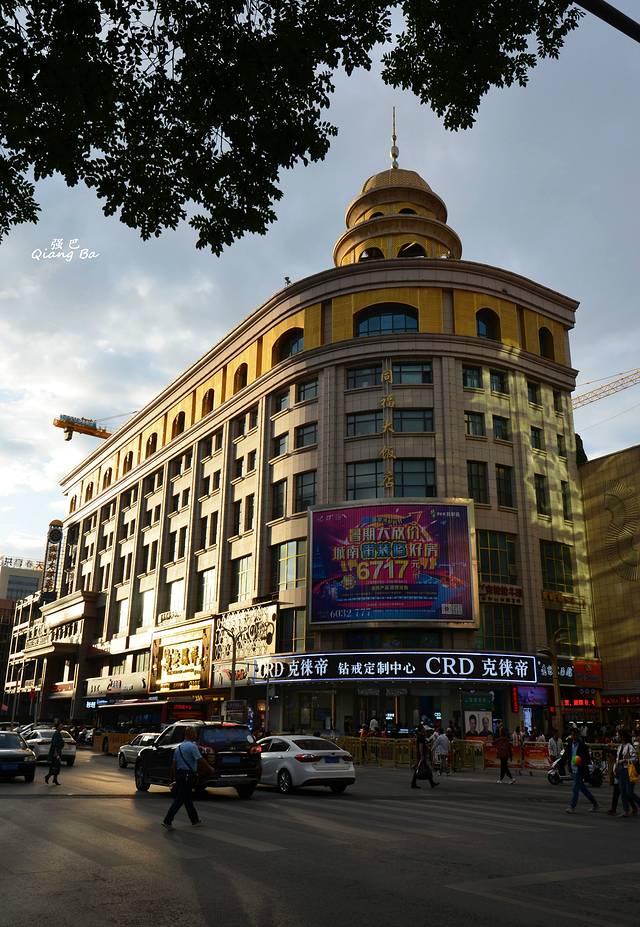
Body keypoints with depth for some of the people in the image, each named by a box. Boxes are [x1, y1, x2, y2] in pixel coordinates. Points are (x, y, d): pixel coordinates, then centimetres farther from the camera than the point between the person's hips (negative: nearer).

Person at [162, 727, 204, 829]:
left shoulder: (179, 747, 12)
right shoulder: (192, 746, -13)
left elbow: (174, 762, 13)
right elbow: (200, 760, -18)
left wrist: (176, 775, 19)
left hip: (179, 774, 9)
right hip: (187, 775, -9)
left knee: (188, 798, 15)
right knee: (180, 799, -4)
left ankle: (195, 820, 24)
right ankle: (167, 821, -7)